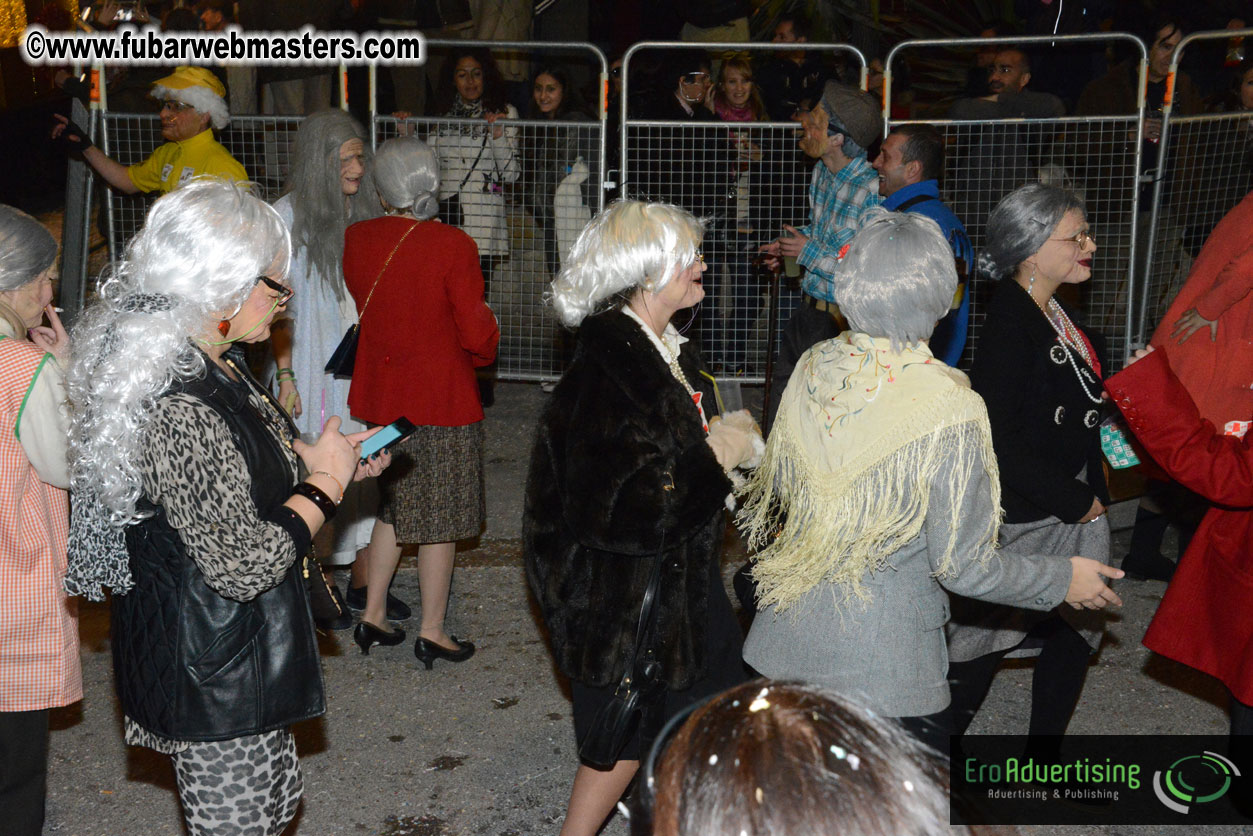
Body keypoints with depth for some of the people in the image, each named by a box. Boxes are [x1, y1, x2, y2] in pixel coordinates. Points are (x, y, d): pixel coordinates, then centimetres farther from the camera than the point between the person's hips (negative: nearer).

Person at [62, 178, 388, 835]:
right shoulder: (177, 407, -31)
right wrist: (323, 483, -16)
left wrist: (307, 458, 4)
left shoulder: (209, 364, 2)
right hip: (212, 680, -10)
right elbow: (244, 564, -28)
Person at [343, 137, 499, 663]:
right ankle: (432, 633, 18)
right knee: (439, 520, 8)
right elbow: (476, 332, -15)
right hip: (442, 401, -5)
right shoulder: (452, 246, -17)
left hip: (376, 397, 5)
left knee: (392, 506, 21)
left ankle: (372, 616, 28)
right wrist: (483, 353, 6)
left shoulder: (354, 240, -3)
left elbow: (357, 315, 8)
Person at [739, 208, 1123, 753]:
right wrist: (1063, 577, 0)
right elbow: (962, 566, -16)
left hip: (785, 646, 6)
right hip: (882, 669, -5)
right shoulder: (950, 412, -22)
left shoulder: (813, 367, -6)